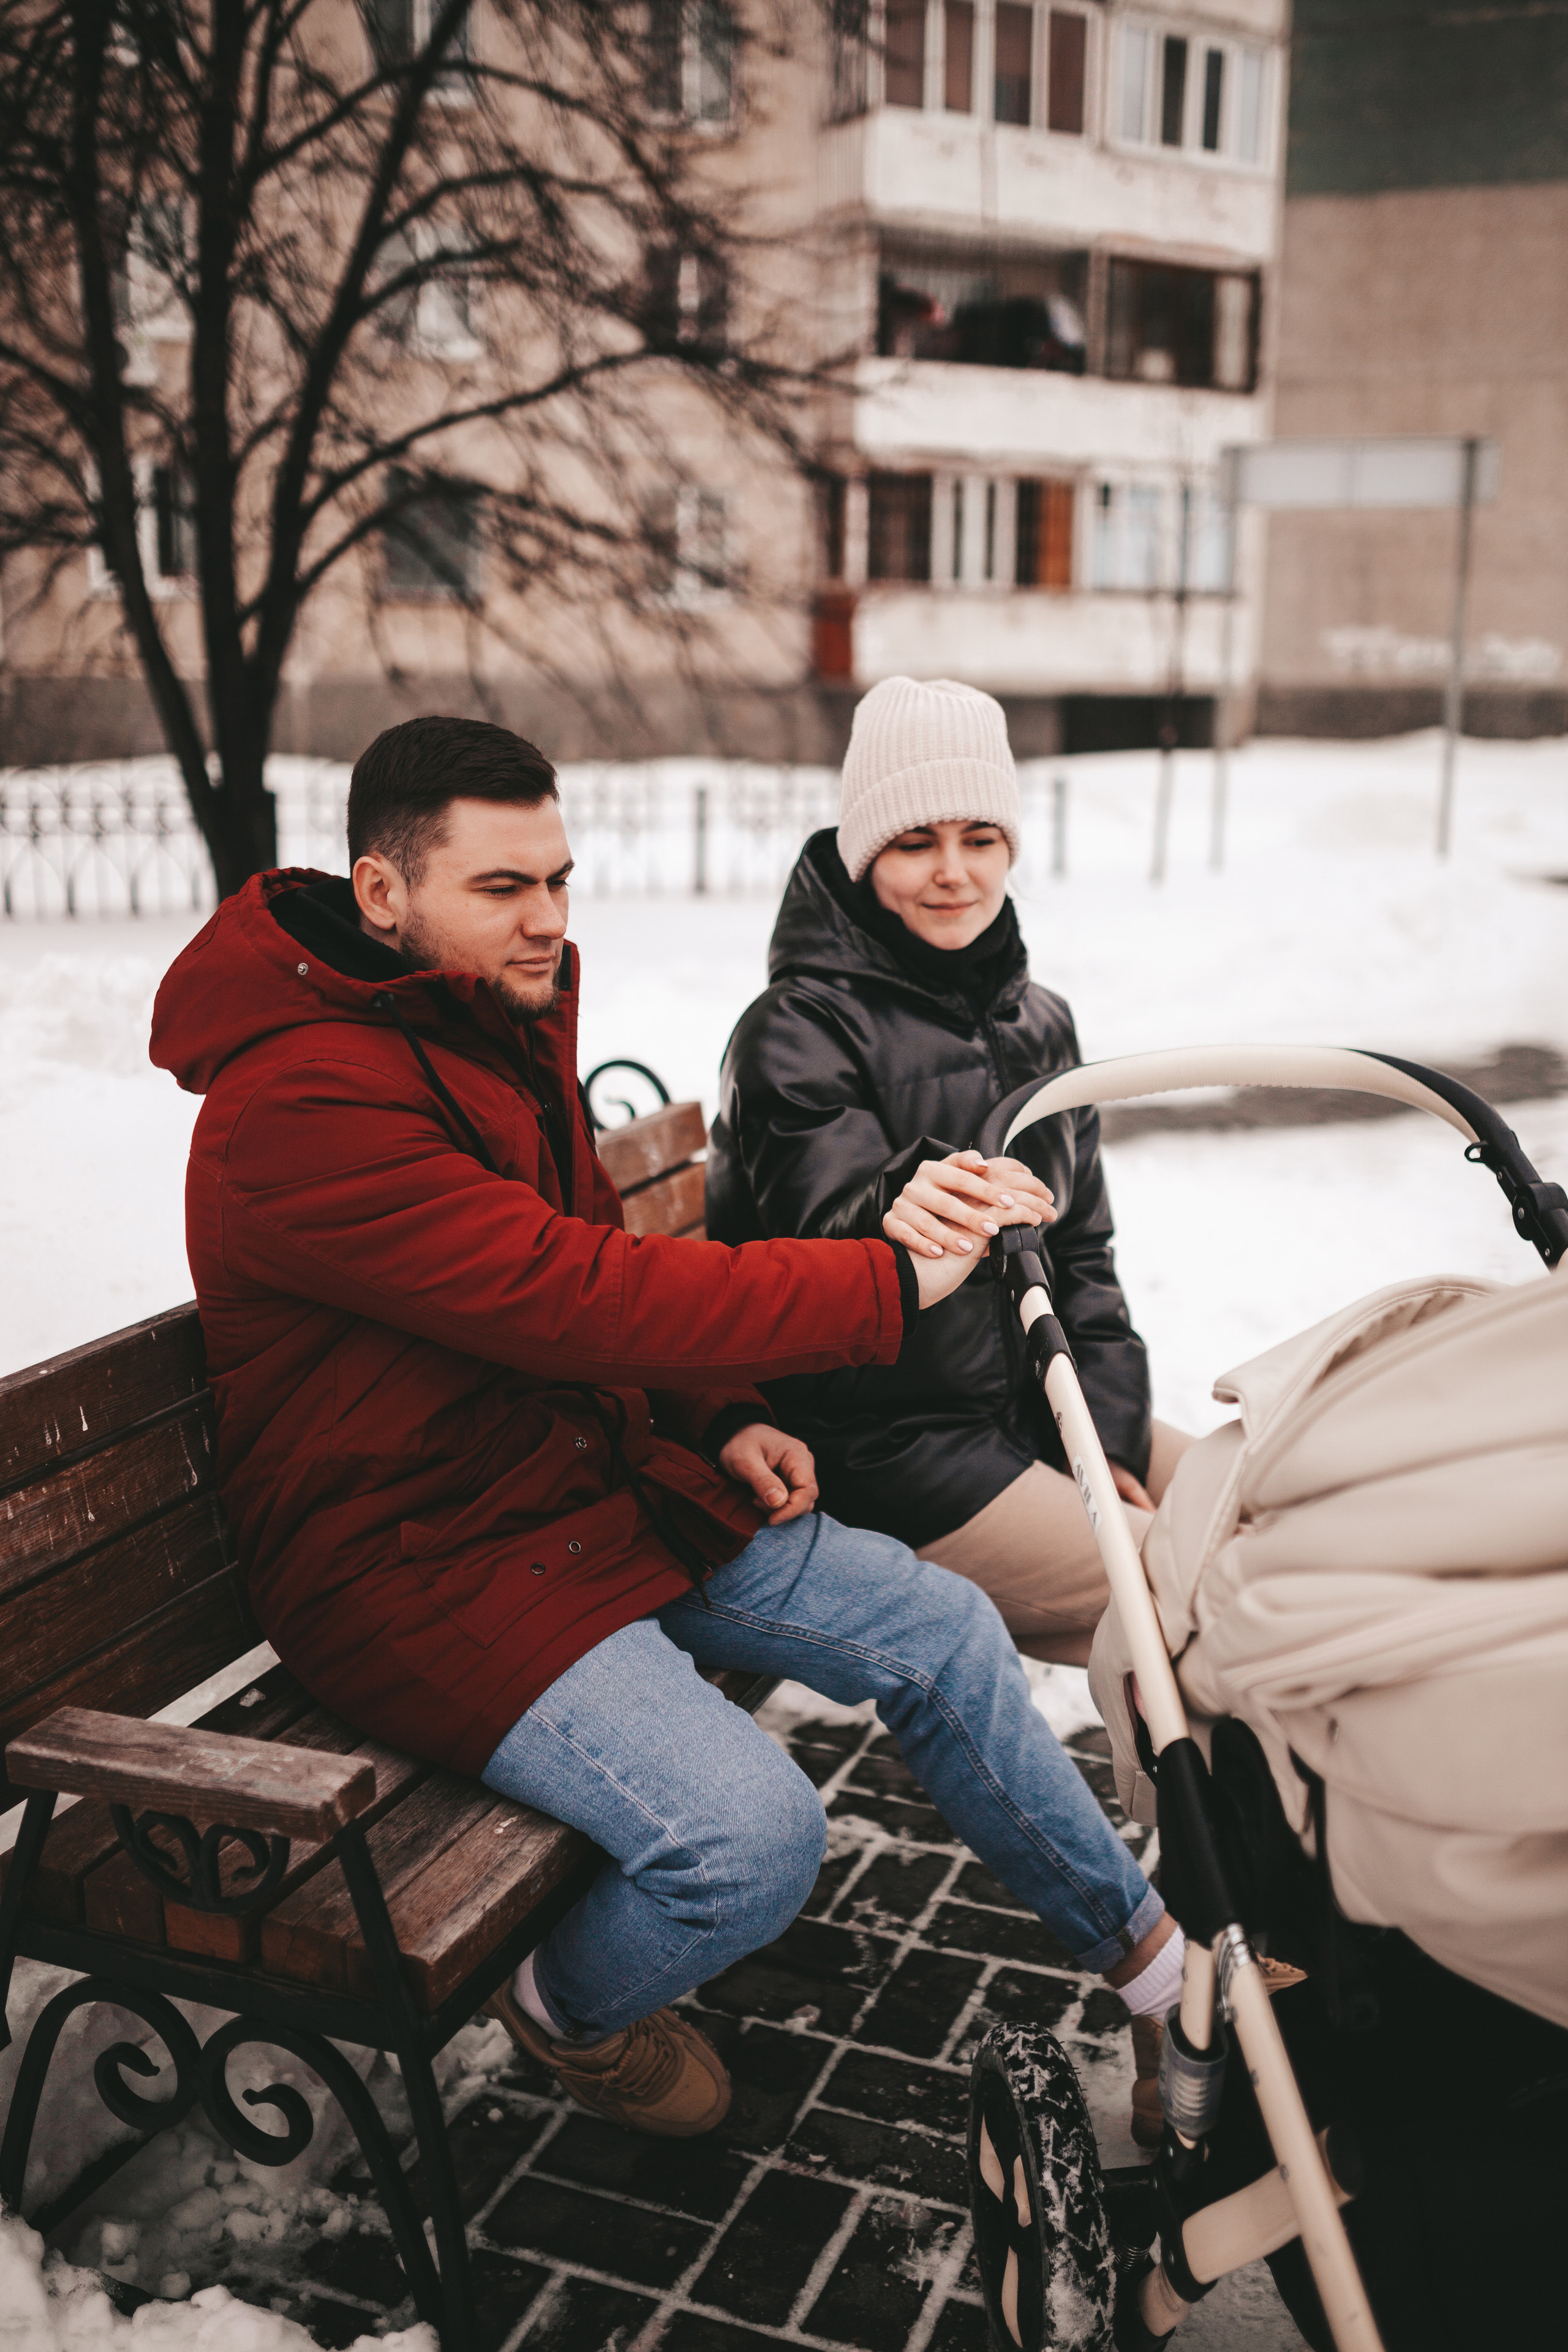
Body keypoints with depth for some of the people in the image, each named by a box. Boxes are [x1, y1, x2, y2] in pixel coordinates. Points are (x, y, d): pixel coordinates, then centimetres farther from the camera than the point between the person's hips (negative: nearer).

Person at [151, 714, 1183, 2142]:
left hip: (606, 1481, 9)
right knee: (752, 1836, -25)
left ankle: (1133, 1935, 27)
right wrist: (890, 1282, -33)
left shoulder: (500, 1022, 7)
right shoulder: (297, 1104, -24)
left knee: (942, 1631, 4)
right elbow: (570, 1296, -33)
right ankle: (574, 2011, 10)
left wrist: (721, 1421, 1)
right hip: (429, 1565, -9)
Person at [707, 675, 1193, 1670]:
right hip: (891, 1446, -7)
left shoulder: (1037, 1019, 11)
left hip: (1040, 1401, 8)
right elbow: (831, 1214, -27)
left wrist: (1107, 1431, 4)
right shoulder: (799, 1030, -12)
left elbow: (1081, 1245, 14)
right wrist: (895, 1212, -50)